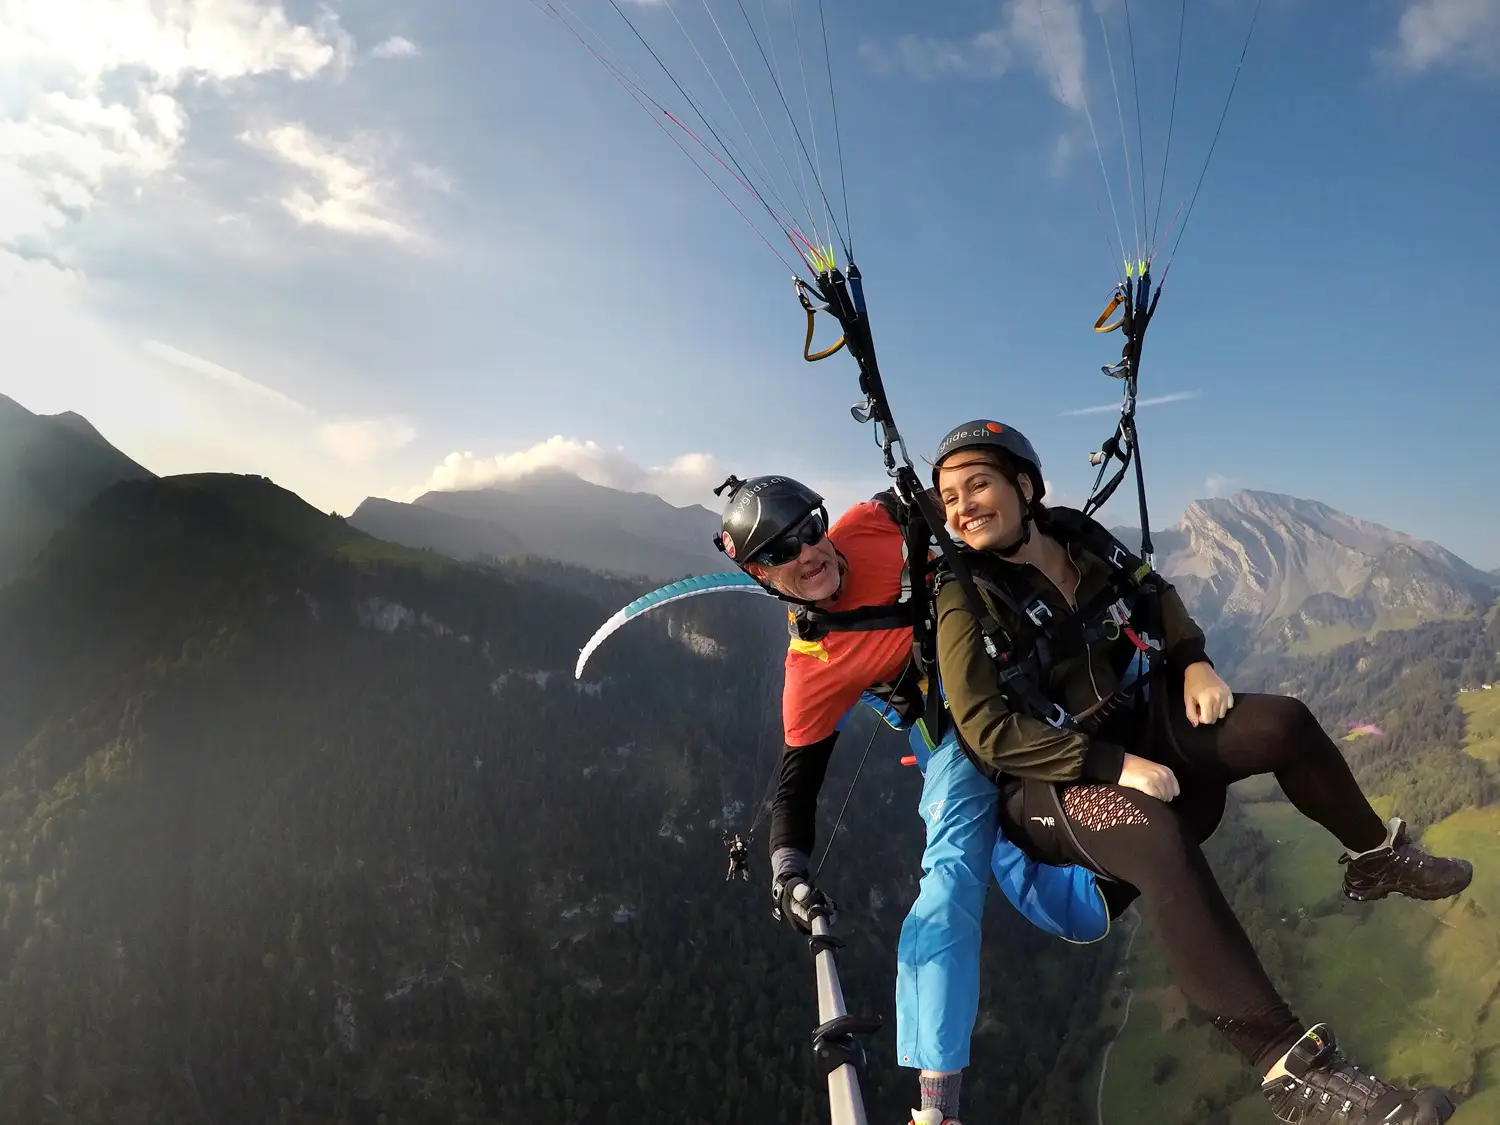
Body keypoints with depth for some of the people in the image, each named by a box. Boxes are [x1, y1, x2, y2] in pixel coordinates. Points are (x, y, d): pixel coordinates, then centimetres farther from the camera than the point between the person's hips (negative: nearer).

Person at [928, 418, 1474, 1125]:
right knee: (1159, 836, -35)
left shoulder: (1081, 540, -1)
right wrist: (1114, 765, -26)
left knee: (1282, 722, -6)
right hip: (1053, 782, -6)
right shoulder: (965, 600, -17)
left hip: (1142, 732, 6)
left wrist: (1193, 662, 0)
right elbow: (988, 731, -23)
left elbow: (1156, 594, 18)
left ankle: (1377, 859, 23)